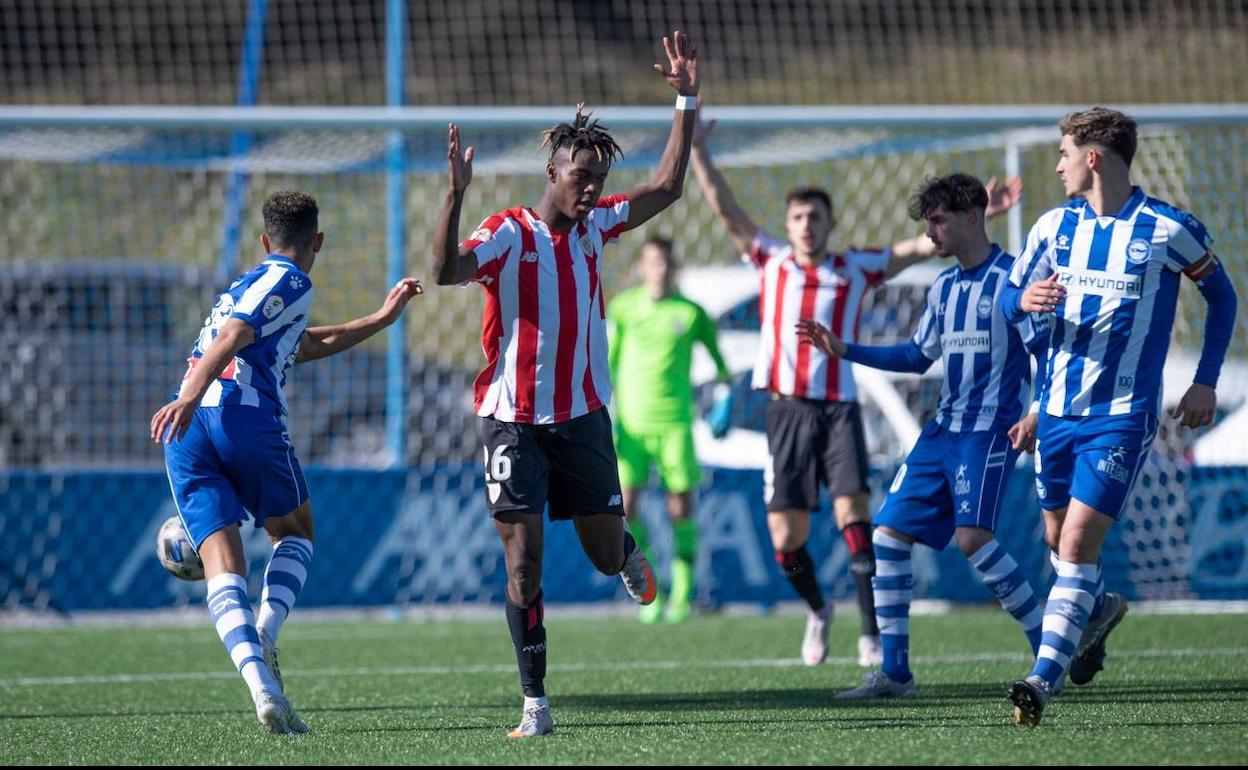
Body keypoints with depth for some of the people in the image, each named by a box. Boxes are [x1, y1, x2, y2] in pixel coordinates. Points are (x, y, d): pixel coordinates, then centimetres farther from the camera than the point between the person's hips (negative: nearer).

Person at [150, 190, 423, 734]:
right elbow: (234, 335, -13)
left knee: (222, 564, -5)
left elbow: (302, 346, 47)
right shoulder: (289, 282, 5)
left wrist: (381, 319, 52)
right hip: (245, 417, -6)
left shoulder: (250, 282, 32)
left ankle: (259, 680, -26)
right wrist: (190, 397, -25)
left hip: (187, 432, 6)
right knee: (294, 533, 18)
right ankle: (264, 638, -6)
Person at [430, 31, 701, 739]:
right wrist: (457, 195, -40)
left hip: (584, 415, 4)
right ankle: (536, 705, -5)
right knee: (524, 561, -10)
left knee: (606, 556, 11)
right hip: (515, 420, -4)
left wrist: (688, 102, 8)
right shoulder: (507, 235, -12)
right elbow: (446, 271, -29)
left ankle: (628, 550, 51)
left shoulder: (596, 224, 5)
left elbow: (666, 188, 14)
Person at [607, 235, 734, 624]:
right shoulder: (622, 308, 4)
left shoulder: (690, 312, 2)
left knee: (681, 507, -1)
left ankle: (683, 592, 11)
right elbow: (606, 365, 9)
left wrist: (724, 398, 4)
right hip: (631, 423, 1)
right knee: (624, 507, -8)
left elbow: (719, 358, 13)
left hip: (675, 422, -1)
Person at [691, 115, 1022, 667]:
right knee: (786, 537, -1)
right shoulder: (770, 260, 10)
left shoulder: (855, 269, 9)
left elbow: (923, 246, 7)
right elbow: (725, 208, 5)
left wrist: (975, 214, -2)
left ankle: (872, 635, -13)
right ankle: (817, 611, 28)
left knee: (853, 515, -16)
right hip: (787, 409, 1)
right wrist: (697, 153, -3)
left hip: (838, 409, -1)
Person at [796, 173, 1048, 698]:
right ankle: (894, 672, 5)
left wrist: (1038, 414, -23)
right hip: (943, 430, 8)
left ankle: (1047, 647, -10)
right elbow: (918, 356, 25)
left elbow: (1048, 351, -11)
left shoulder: (1011, 278, -8)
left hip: (990, 431, -8)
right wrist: (843, 350, 18)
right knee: (889, 533, 0)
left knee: (972, 536, -23)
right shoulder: (944, 286, 16)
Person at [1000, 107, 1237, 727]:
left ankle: (1044, 678, -18)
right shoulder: (1056, 226, 6)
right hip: (1058, 408, 5)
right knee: (1057, 538, 14)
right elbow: (1009, 299, 10)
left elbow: (1221, 297, 8)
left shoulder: (1169, 230, -6)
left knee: (1078, 541, -16)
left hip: (1122, 415, -5)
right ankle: (1099, 609, 46)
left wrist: (1206, 382, 2)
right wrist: (1026, 299, -15)